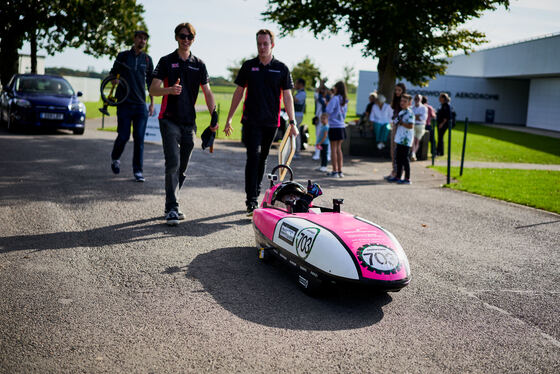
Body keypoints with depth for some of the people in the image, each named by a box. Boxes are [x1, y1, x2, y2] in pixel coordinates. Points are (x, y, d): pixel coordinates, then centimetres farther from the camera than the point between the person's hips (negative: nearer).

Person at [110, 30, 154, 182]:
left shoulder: (147, 59, 11)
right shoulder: (123, 56, 4)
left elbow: (150, 82, 16)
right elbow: (113, 75, 9)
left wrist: (152, 103, 12)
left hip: (141, 104, 2)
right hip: (124, 103, -2)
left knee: (139, 139, -2)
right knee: (123, 136, -2)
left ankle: (138, 171, 4)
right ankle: (115, 158, 27)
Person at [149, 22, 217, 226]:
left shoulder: (199, 64, 13)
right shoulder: (166, 61, 4)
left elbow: (207, 92, 13)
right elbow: (153, 89, -2)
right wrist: (170, 90, -23)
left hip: (189, 122, 4)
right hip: (169, 120, -4)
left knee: (182, 168, 8)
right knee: (173, 164, -15)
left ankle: (171, 204, 22)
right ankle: (172, 208, -13)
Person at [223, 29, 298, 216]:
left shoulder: (281, 68, 6)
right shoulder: (248, 66, 6)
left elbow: (287, 96, 5)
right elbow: (238, 92, 10)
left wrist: (292, 122, -3)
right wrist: (229, 119, 7)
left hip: (271, 122, 2)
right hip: (251, 121, -1)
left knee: (262, 159, 9)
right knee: (253, 157, -13)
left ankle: (255, 196, 22)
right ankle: (251, 201, -14)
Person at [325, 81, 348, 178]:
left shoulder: (335, 98, -13)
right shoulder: (344, 100, 10)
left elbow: (329, 111, -17)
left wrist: (327, 104, 1)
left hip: (334, 127, -7)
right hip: (342, 126, 7)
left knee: (333, 149, -1)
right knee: (339, 148, 14)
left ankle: (335, 171, -1)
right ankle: (340, 171, 15)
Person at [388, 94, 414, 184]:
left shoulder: (410, 113, -11)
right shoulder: (400, 112, 16)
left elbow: (411, 126, -20)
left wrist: (401, 122, -20)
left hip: (406, 140, -9)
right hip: (399, 139, 9)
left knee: (405, 158, -6)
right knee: (398, 158, 12)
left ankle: (407, 178, 0)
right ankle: (398, 176, 21)